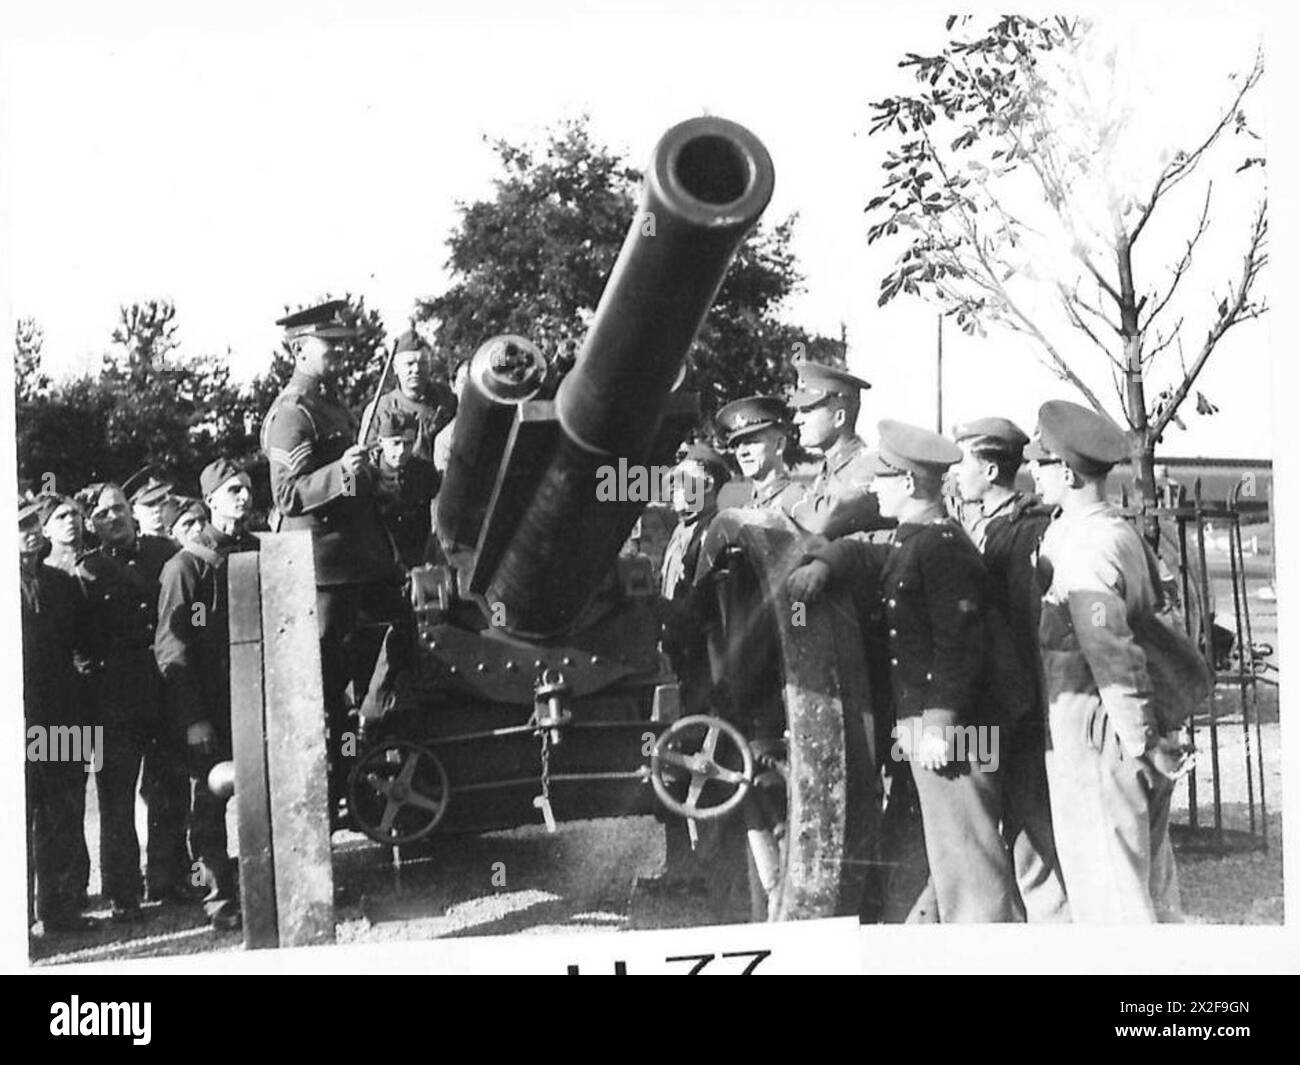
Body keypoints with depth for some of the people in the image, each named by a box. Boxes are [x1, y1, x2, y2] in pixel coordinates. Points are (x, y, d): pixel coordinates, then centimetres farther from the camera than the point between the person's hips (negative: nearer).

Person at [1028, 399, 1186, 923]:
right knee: (1150, 882, 16)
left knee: (1106, 887, -1)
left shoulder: (1087, 549, -18)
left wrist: (1142, 743, -17)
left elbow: (1113, 653, -22)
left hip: (1095, 738, -9)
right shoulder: (1123, 531, 10)